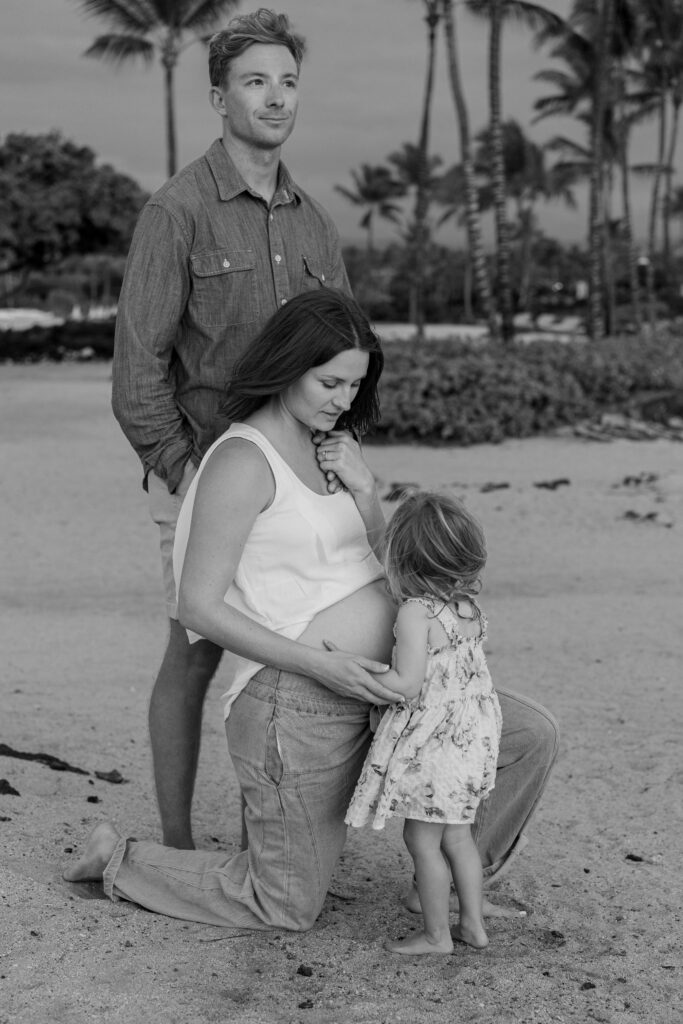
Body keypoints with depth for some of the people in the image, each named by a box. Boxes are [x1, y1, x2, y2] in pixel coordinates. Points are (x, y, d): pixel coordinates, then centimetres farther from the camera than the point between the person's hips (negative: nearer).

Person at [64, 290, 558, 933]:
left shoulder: (328, 444, 10)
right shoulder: (242, 459, -15)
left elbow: (384, 571, 12)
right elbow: (199, 608, -18)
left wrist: (362, 487, -6)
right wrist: (322, 664, -22)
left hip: (367, 696, 7)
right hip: (296, 706, -7)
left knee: (532, 736, -2)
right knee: (287, 910, 6)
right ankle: (119, 861, 24)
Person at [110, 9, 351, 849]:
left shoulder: (312, 222, 10)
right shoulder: (178, 211, -10)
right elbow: (138, 369, -13)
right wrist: (190, 482, -15)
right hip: (202, 473, -6)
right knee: (196, 655, 1)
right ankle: (176, 851, 14)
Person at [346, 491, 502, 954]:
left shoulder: (415, 612, -19)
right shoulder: (471, 609, 4)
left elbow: (408, 685, -23)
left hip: (431, 746, -8)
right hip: (472, 738, 8)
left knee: (422, 839, 5)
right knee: (457, 834, 20)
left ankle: (437, 935, 13)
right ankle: (474, 923, 27)